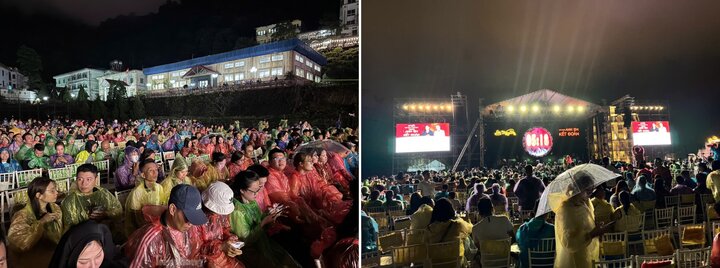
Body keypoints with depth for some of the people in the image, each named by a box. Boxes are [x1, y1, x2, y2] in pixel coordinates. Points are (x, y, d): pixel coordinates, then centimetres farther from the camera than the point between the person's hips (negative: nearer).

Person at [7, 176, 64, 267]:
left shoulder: (55, 209, 1)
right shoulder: (23, 216, -13)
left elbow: (60, 237, 3)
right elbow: (18, 243, -26)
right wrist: (41, 222, -25)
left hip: (53, 255, 4)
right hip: (32, 259, -4)